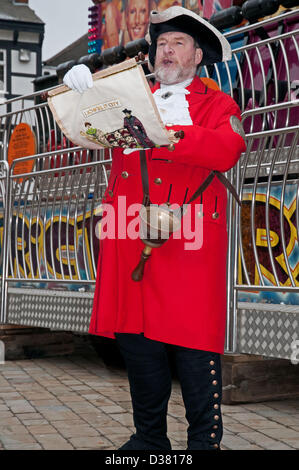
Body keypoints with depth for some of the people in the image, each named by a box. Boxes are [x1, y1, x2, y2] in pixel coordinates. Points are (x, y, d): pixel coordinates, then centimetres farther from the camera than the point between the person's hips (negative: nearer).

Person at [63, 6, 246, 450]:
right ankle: (149, 438, 16)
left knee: (193, 341, -7)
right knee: (136, 338, 4)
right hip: (131, 240, 4)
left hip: (189, 242, -4)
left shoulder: (217, 104, 11)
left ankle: (205, 439, 3)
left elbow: (226, 151, -9)